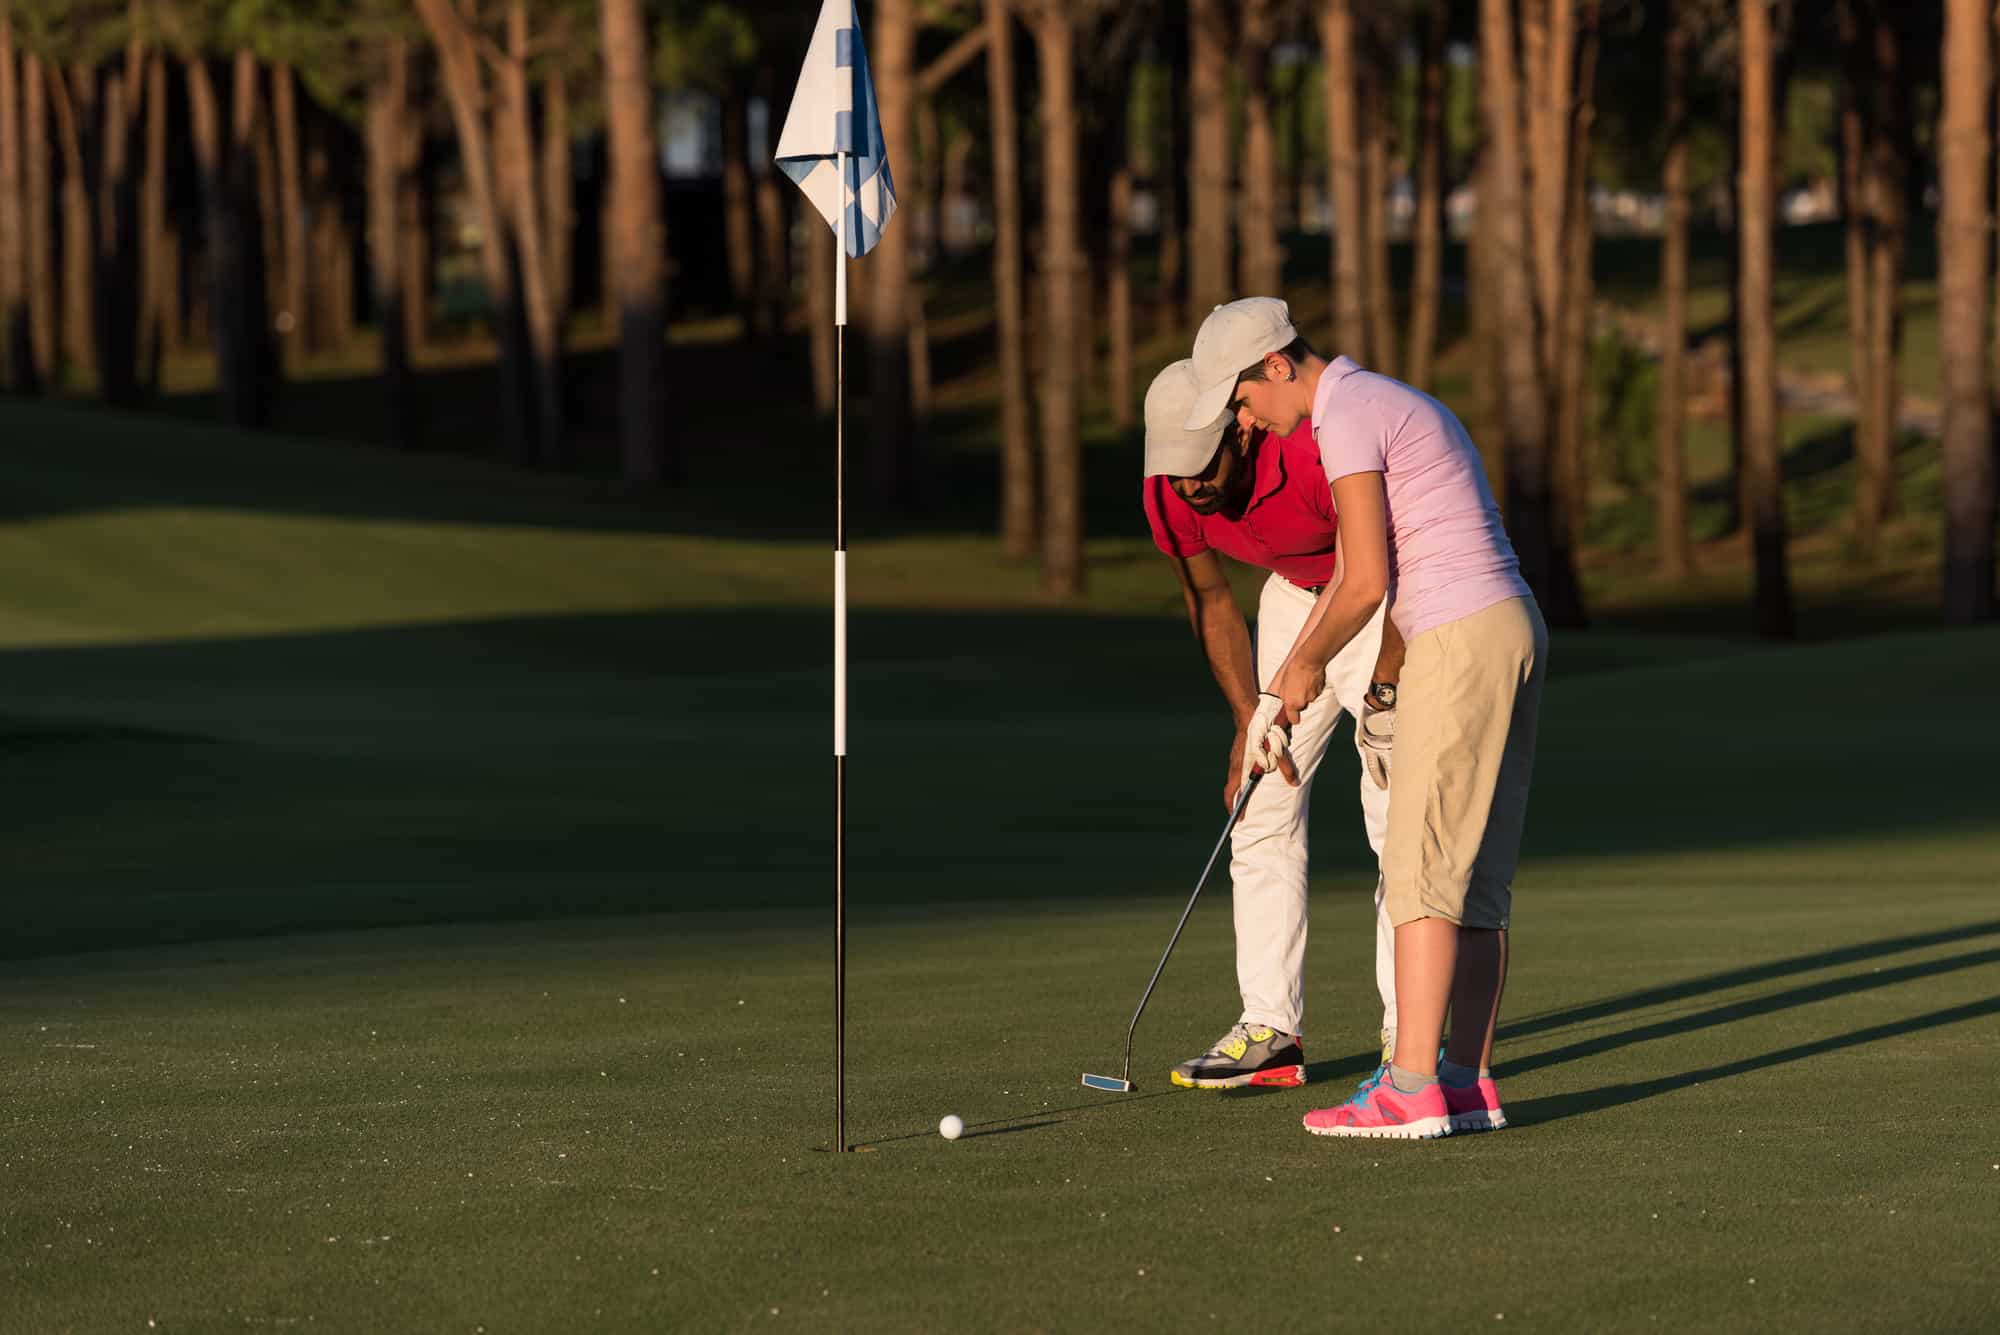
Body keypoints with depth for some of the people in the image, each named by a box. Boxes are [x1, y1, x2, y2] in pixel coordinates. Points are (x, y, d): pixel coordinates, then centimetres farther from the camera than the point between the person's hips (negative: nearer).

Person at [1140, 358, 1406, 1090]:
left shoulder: (1316, 459, -36)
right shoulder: (1169, 494, -18)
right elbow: (1211, 602, 0)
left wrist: (1384, 692, -23)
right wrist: (1248, 720, -6)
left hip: (1388, 608, -6)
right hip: (1293, 598, 6)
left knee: (1395, 818, -12)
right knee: (1263, 811, -2)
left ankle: (1408, 1031, -6)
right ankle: (1270, 1030, 0)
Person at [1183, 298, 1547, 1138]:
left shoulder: (1346, 418, -11)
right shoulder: (1387, 405, 21)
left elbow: (1367, 584, -13)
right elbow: (1354, 567, 27)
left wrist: (1310, 663, 3)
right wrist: (1294, 671, 26)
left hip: (1460, 642, -10)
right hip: (1510, 629, 10)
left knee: (1423, 865, -10)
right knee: (1477, 872, 10)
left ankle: (1411, 1090, -13)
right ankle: (1469, 1083, 11)